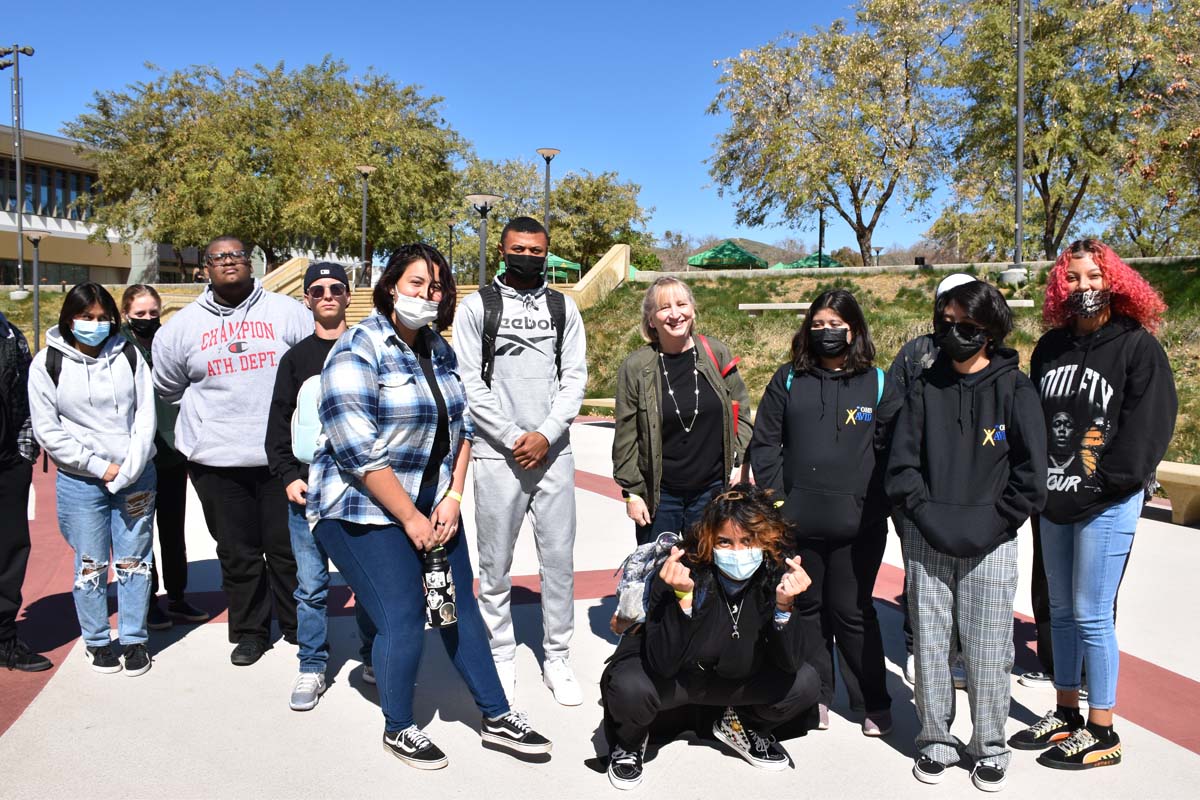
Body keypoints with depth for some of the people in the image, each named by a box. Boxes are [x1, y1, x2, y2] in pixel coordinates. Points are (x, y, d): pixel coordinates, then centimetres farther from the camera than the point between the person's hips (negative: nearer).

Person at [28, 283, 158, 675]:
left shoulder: (128, 354, 3)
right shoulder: (48, 364, -2)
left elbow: (145, 415, 1)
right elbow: (47, 431, -4)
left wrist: (130, 469, -10)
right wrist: (99, 467, -10)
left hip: (135, 476, 1)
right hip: (80, 480, -1)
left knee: (134, 560, 7)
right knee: (90, 565, 6)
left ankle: (134, 639, 19)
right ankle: (96, 641, 22)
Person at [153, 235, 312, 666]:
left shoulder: (287, 312, 2)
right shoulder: (183, 324, 7)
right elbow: (169, 387, 19)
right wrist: (211, 413, 17)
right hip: (216, 458, 2)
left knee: (287, 546, 7)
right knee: (237, 552, 10)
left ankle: (297, 625, 22)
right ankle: (249, 631, 24)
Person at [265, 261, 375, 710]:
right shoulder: (296, 358, 11)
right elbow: (279, 425, 9)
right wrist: (288, 476, -3)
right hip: (309, 488, 1)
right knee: (311, 584, 3)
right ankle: (312, 668, 16)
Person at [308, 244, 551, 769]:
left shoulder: (439, 350, 7)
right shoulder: (358, 351, -15)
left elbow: (460, 427, 9)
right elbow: (360, 453, -20)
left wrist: (452, 499, -3)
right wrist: (411, 519, -17)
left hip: (432, 505, 7)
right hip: (366, 510, -6)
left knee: (462, 611, 11)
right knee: (404, 623, -6)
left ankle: (497, 718, 26)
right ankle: (398, 729, 19)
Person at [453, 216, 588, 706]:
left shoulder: (563, 307, 9)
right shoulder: (477, 306, 2)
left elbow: (575, 376, 4)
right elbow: (470, 382, -4)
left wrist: (546, 435, -9)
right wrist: (514, 438, -10)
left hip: (553, 451, 2)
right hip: (498, 454, -2)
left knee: (560, 559, 6)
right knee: (496, 563, 6)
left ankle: (557, 659, 19)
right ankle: (501, 659, 20)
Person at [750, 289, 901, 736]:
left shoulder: (877, 384, 4)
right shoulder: (788, 380, 6)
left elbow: (892, 448, 2)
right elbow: (764, 443, 5)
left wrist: (875, 501, -5)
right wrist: (777, 497, -2)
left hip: (858, 524, -2)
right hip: (798, 521, 2)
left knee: (852, 611, 6)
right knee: (806, 607, 11)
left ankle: (874, 704, 23)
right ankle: (815, 695, 26)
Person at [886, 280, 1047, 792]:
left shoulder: (1015, 390, -1)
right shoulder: (925, 389, 5)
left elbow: (1031, 474, -3)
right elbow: (900, 465, 4)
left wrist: (991, 524, -9)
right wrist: (928, 514, -7)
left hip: (990, 547, -2)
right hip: (927, 542, 2)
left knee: (988, 654, 5)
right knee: (929, 647, 8)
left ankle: (990, 746, 23)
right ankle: (935, 740, 24)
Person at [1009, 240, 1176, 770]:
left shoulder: (1137, 345, -7)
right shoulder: (1050, 347, 11)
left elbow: (1148, 425, -12)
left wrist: (1104, 483, -14)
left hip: (1108, 504, -6)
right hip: (1054, 502, 6)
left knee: (1092, 615, -3)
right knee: (1061, 611, 14)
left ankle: (1102, 733, 11)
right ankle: (1066, 714, 29)